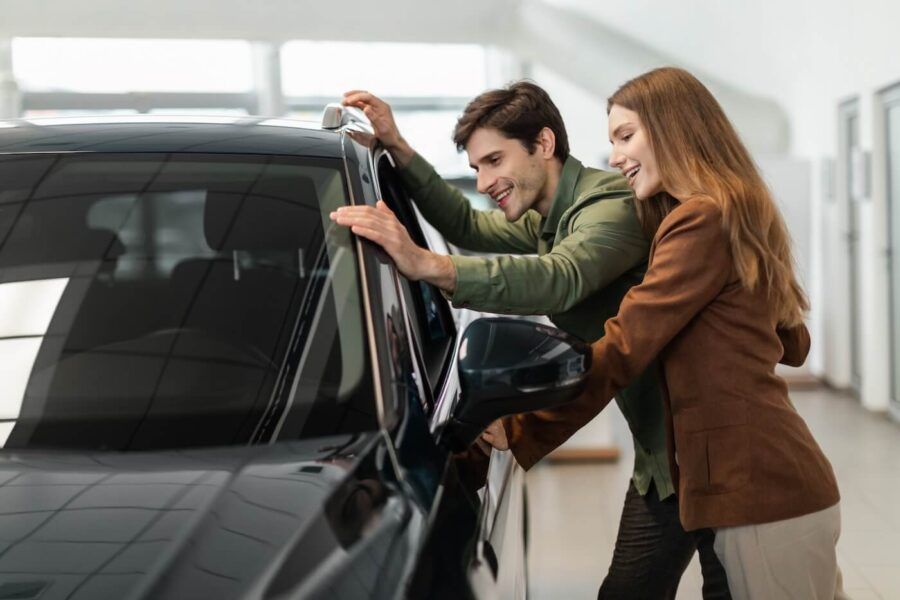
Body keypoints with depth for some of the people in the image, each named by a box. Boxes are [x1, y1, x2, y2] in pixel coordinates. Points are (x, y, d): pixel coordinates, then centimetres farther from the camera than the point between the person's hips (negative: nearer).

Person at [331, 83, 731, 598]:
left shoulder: (612, 205, -20)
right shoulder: (546, 220, 12)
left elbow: (560, 279, -38)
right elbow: (469, 227, 22)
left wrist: (428, 266, -51)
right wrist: (396, 147, 9)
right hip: (658, 458, 9)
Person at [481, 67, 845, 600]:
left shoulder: (703, 218, -13)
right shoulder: (737, 212, 17)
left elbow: (621, 347, -20)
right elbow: (793, 345, 24)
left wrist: (521, 430, -19)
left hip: (762, 494, -10)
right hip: (785, 482, 10)